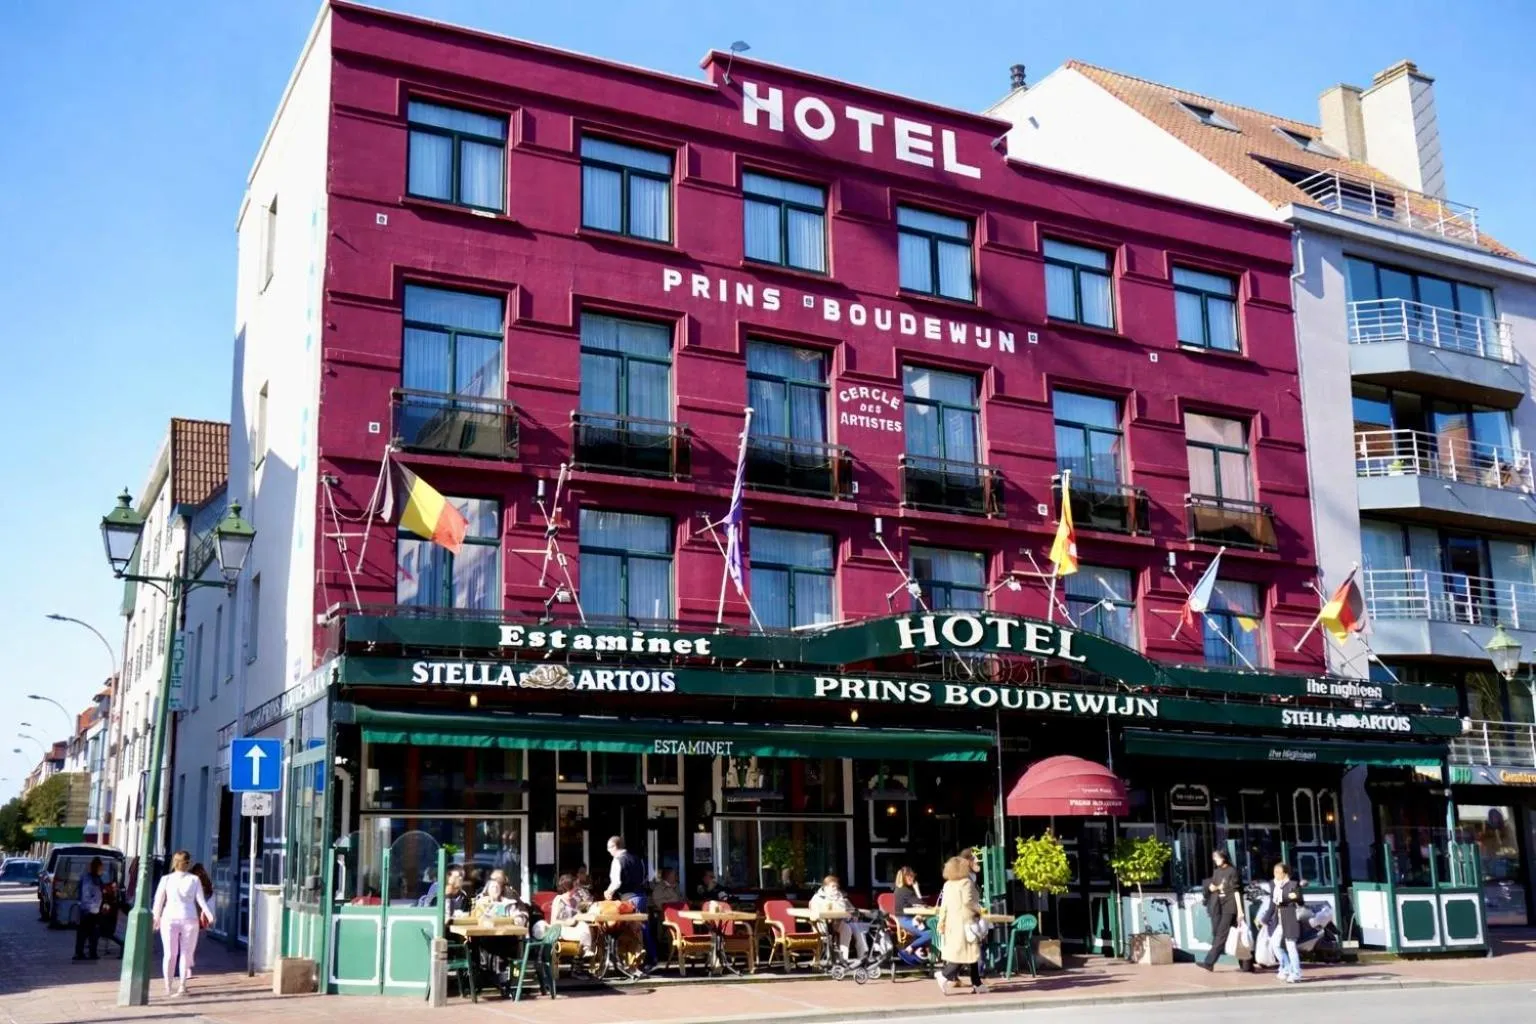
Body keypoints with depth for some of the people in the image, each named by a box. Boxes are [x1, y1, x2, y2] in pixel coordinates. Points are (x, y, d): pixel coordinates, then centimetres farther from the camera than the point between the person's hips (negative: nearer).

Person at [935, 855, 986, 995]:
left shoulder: (947, 884, 10)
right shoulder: (966, 882, -10)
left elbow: (943, 905, 9)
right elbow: (967, 901, -19)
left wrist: (941, 922, 13)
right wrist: (979, 909, -4)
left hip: (952, 923, 8)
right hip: (965, 922, -8)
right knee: (968, 952, -4)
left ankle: (976, 984, 15)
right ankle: (945, 976, -15)